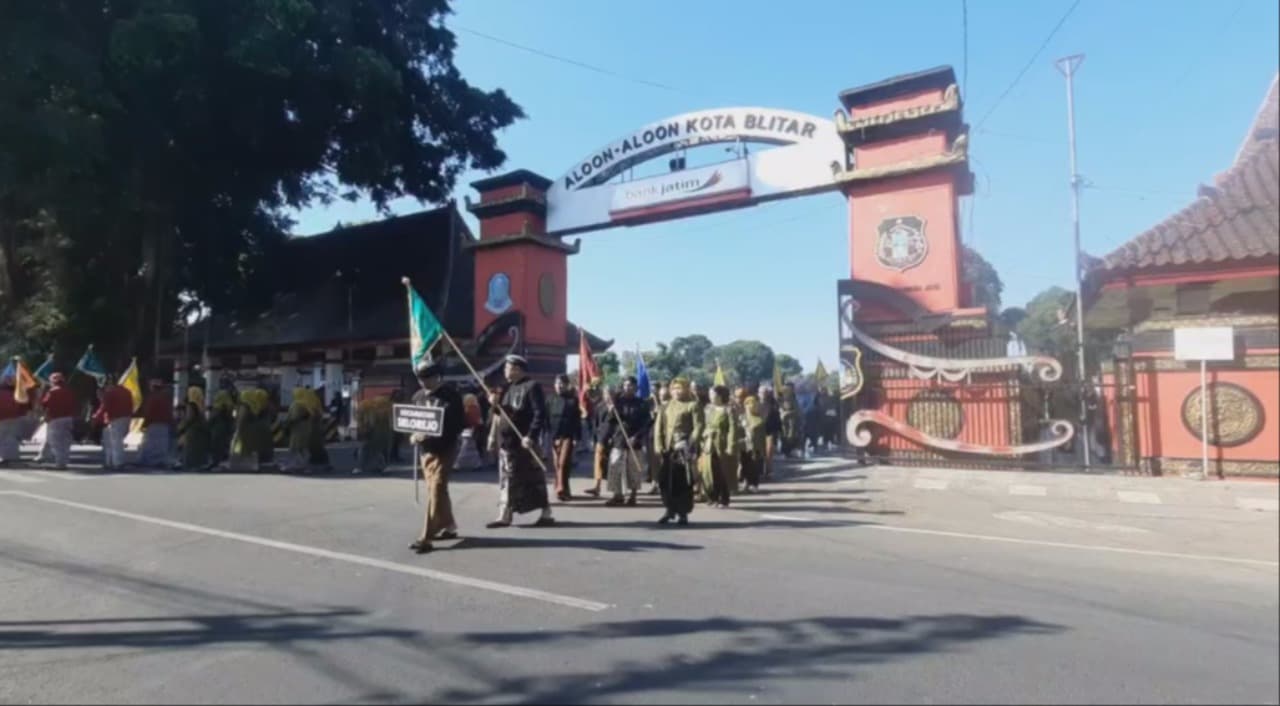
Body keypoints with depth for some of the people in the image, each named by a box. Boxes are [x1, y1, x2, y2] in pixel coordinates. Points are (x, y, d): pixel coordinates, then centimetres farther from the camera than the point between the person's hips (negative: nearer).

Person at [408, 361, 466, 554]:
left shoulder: (451, 395, -9)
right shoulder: (418, 397, 9)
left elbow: (459, 423, -12)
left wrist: (437, 435, -23)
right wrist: (414, 435, -5)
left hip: (444, 450, -7)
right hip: (425, 449, 7)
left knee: (436, 491, -10)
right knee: (436, 491, 15)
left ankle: (426, 538, -11)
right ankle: (449, 527, 30)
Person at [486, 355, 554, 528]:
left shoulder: (532, 386, -11)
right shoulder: (509, 387, 15)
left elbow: (540, 414, -18)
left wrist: (531, 436, -25)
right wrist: (496, 405, -1)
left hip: (524, 442, -8)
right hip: (507, 441, 8)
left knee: (534, 478, 0)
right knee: (507, 479, 10)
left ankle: (546, 513, 10)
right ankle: (504, 516, 17)